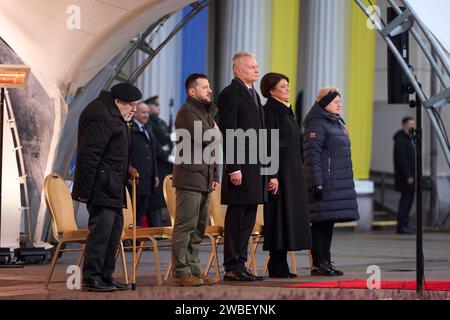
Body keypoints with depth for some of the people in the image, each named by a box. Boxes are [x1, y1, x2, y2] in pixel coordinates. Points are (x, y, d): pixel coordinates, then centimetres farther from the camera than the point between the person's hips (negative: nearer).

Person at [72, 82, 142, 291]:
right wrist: (84, 189, -23)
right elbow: (88, 155, -22)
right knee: (101, 227, -12)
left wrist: (126, 170, 20)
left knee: (115, 226, 12)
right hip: (101, 185, -11)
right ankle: (91, 278, -9)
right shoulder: (100, 117, -17)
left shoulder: (112, 115, 18)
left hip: (112, 187, 11)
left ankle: (106, 277, 17)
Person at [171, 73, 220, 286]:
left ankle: (194, 270, 15)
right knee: (185, 227, -8)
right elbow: (202, 138, -21)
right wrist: (215, 130, 0)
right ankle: (181, 272, -7)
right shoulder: (187, 113, -9)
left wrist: (214, 176, 19)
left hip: (204, 179, 9)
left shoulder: (206, 112, 22)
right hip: (190, 178, -9)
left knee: (198, 229, 10)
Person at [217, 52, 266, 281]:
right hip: (241, 168, -9)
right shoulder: (230, 94, -9)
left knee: (248, 219, 11)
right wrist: (234, 168, -20)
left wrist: (263, 168, 18)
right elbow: (228, 133, -15)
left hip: (255, 168, 9)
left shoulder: (253, 94, 19)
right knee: (236, 218, -5)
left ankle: (240, 264, 16)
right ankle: (232, 268, -1)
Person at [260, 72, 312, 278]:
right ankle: (276, 266, -4)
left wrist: (298, 174, 19)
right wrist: (272, 175, -23)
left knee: (290, 214, 8)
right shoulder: (269, 111, -10)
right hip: (279, 171, -9)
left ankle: (281, 266, 11)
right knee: (279, 215, -8)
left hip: (293, 170, 9)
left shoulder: (287, 111, 18)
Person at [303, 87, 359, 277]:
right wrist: (316, 183, -22)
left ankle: (326, 262, 14)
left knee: (329, 222, 10)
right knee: (321, 223, -7)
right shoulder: (316, 125, -9)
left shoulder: (336, 123, 20)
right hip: (325, 184, -9)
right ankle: (317, 264, -5)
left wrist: (347, 182, 23)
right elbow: (312, 155, -16)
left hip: (339, 184, 9)